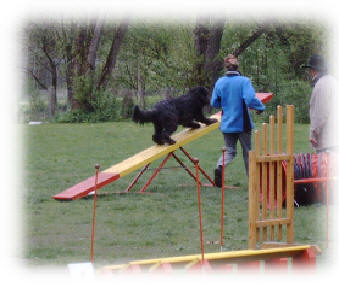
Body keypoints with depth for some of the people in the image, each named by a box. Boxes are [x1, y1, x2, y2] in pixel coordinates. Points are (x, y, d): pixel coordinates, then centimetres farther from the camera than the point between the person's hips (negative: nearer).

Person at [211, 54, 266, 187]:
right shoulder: (244, 81, -13)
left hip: (227, 124, 3)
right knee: (247, 151, 12)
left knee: (230, 151, 11)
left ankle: (220, 166, -20)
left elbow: (214, 103, 4)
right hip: (243, 123, -3)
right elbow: (250, 99, -25)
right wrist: (260, 107, -7)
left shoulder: (220, 82, -2)